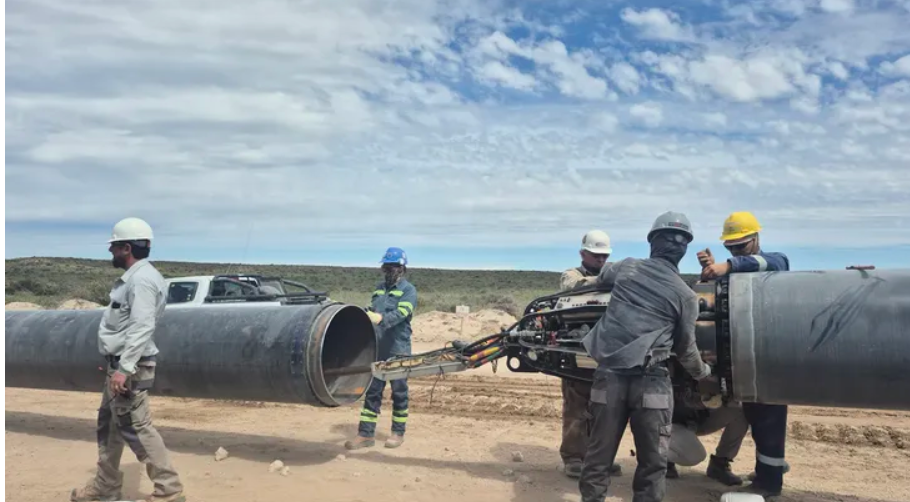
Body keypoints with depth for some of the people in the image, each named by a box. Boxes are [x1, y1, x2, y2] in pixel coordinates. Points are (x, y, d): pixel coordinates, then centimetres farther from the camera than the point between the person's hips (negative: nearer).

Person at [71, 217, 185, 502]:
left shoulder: (142, 279, -19)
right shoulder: (133, 277, 15)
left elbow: (142, 328, -27)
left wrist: (124, 369, -29)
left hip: (130, 367, -11)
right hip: (121, 364, 11)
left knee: (136, 428, -9)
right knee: (108, 424, 19)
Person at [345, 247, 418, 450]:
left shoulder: (408, 290, -6)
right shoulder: (379, 288, 14)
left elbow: (401, 313, -22)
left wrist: (381, 318, -38)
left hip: (398, 350, -6)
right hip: (376, 348, 6)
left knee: (399, 392, 6)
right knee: (372, 391, 7)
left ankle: (398, 433, 18)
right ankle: (365, 434, 13)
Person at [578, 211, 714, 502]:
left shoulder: (626, 268, 9)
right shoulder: (685, 295, 4)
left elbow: (601, 276, 32)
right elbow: (686, 349, 10)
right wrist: (704, 373, 29)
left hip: (609, 374, 3)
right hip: (650, 380, -2)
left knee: (599, 454, 11)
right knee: (652, 460, 9)